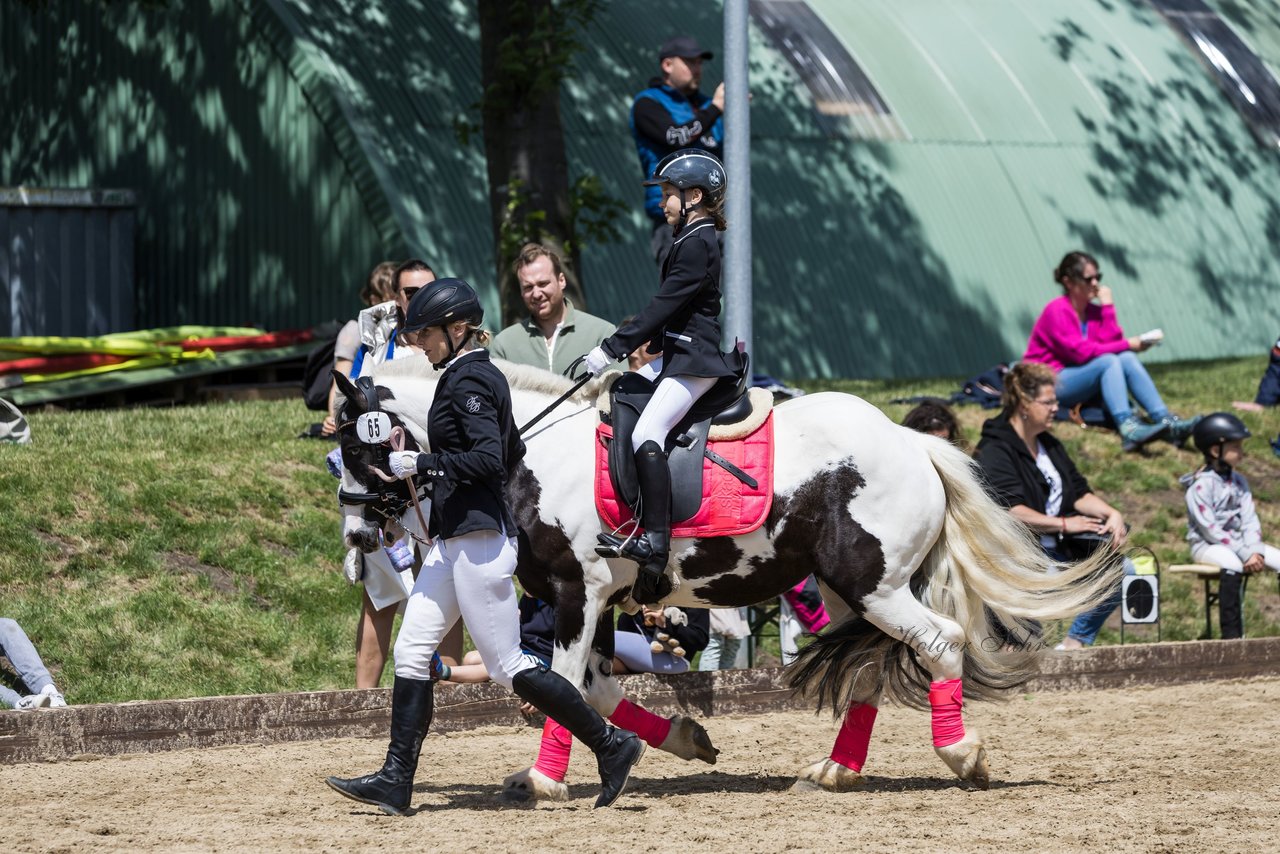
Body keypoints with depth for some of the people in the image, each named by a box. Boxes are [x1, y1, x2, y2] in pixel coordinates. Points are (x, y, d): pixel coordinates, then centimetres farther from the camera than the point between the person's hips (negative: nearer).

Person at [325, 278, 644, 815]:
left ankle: (611, 745, 0)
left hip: (478, 540, -11)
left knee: (507, 665, -6)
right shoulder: (480, 375, 16)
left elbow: (488, 458, -25)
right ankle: (396, 783, 4)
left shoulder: (467, 379, -14)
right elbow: (512, 454, 24)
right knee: (411, 653, 6)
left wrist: (419, 464, -19)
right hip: (455, 541, 11)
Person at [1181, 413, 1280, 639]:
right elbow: (1209, 529, -17)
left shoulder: (1239, 481, 12)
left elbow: (1249, 520, 4)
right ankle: (1232, 634, -39)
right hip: (1206, 546, -8)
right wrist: (1244, 554, -22)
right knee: (1233, 566, -38)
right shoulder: (1200, 485, -12)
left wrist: (1254, 551, -15)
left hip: (1237, 542, 8)